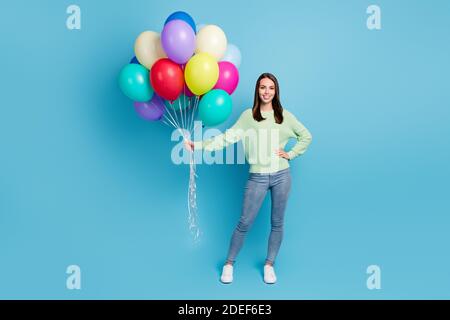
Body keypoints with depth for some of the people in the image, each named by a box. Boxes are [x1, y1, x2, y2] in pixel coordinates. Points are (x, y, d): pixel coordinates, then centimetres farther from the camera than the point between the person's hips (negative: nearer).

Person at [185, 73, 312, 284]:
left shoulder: (284, 115, 5)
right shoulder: (248, 115, 0)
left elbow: (306, 136, 14)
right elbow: (228, 137, -9)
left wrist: (291, 154, 2)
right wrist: (198, 145, -19)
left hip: (281, 176, 2)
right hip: (257, 177, -2)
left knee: (277, 223, 10)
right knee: (244, 223, 2)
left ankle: (269, 265, 28)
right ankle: (229, 263, 21)